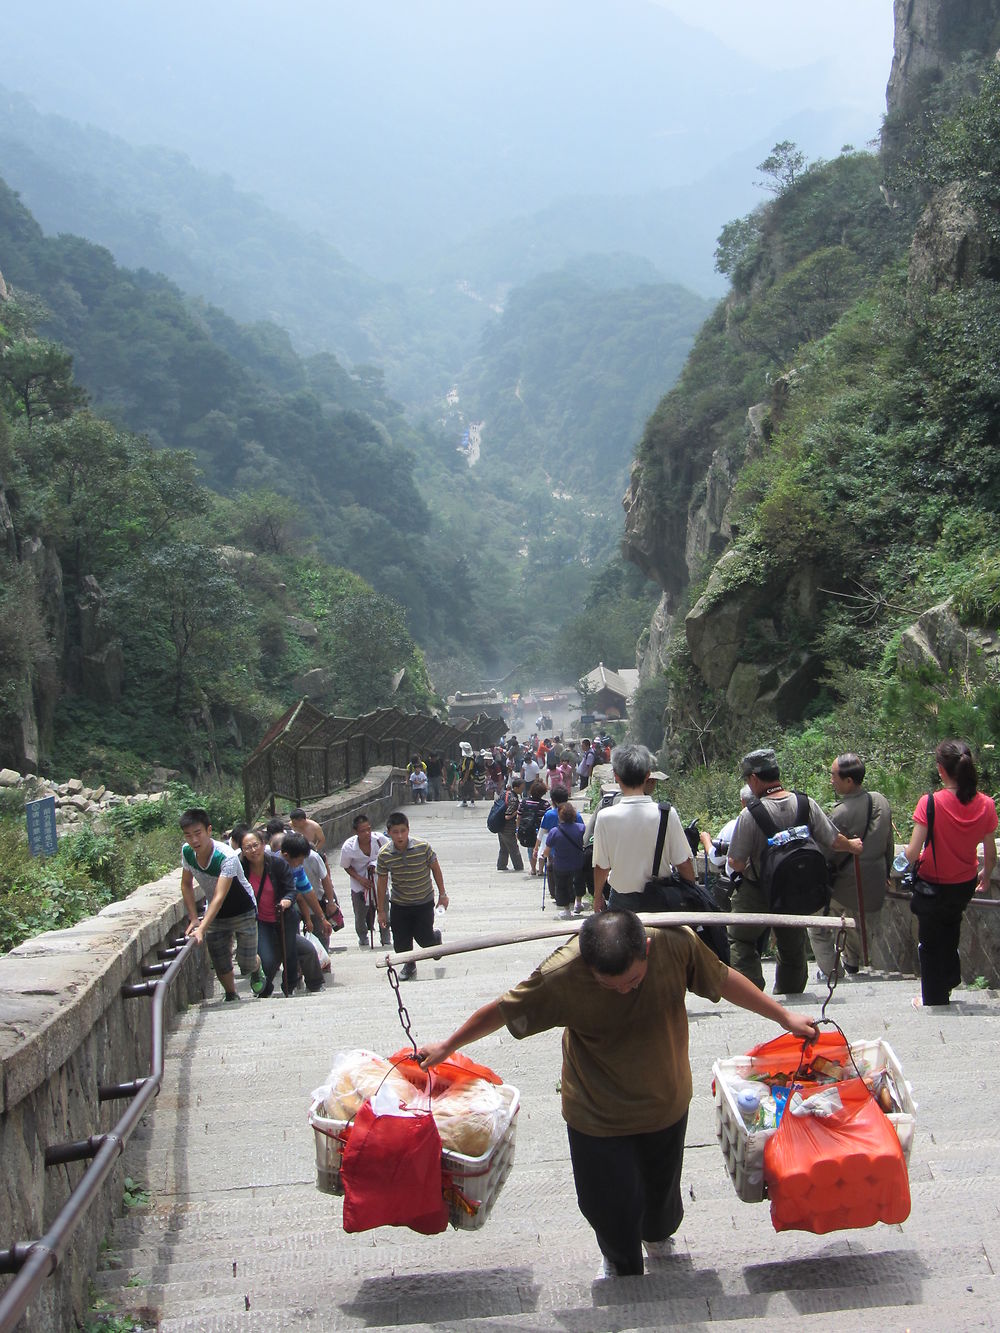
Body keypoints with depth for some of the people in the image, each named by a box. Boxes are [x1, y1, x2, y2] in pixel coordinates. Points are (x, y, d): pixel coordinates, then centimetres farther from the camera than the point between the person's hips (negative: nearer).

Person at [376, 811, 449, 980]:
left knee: (425, 940, -1)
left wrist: (442, 894, 3)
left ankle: (436, 937, 35)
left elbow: (435, 868, -3)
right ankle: (409, 966, 36)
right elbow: (381, 882, -2)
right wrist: (381, 910, 2)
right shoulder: (384, 855, -14)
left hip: (424, 902, -1)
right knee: (401, 943, 5)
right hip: (399, 905, 2)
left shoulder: (423, 847, -18)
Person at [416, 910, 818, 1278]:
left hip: (666, 1105, 3)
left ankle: (658, 1234, 62)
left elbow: (722, 979, -7)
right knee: (610, 1205, 10)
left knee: (661, 1187, 25)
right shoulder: (561, 976, -33)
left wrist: (783, 1016, 2)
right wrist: (447, 1046, -4)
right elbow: (502, 1010, -17)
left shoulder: (677, 945, -27)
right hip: (598, 1115, -2)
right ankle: (620, 1264, 46)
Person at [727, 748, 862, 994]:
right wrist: (853, 846, 17)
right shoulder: (806, 804, -13)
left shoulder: (750, 814, -24)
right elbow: (834, 842, -4)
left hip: (756, 894, -5)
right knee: (793, 949, 20)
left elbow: (737, 863, -21)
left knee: (740, 941, 11)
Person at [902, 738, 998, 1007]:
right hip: (965, 885, 4)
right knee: (950, 933, 33)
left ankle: (934, 1001, 32)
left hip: (933, 887, -4)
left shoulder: (930, 803, -28)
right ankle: (950, 980, 48)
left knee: (931, 944, 17)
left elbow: (913, 852, -25)